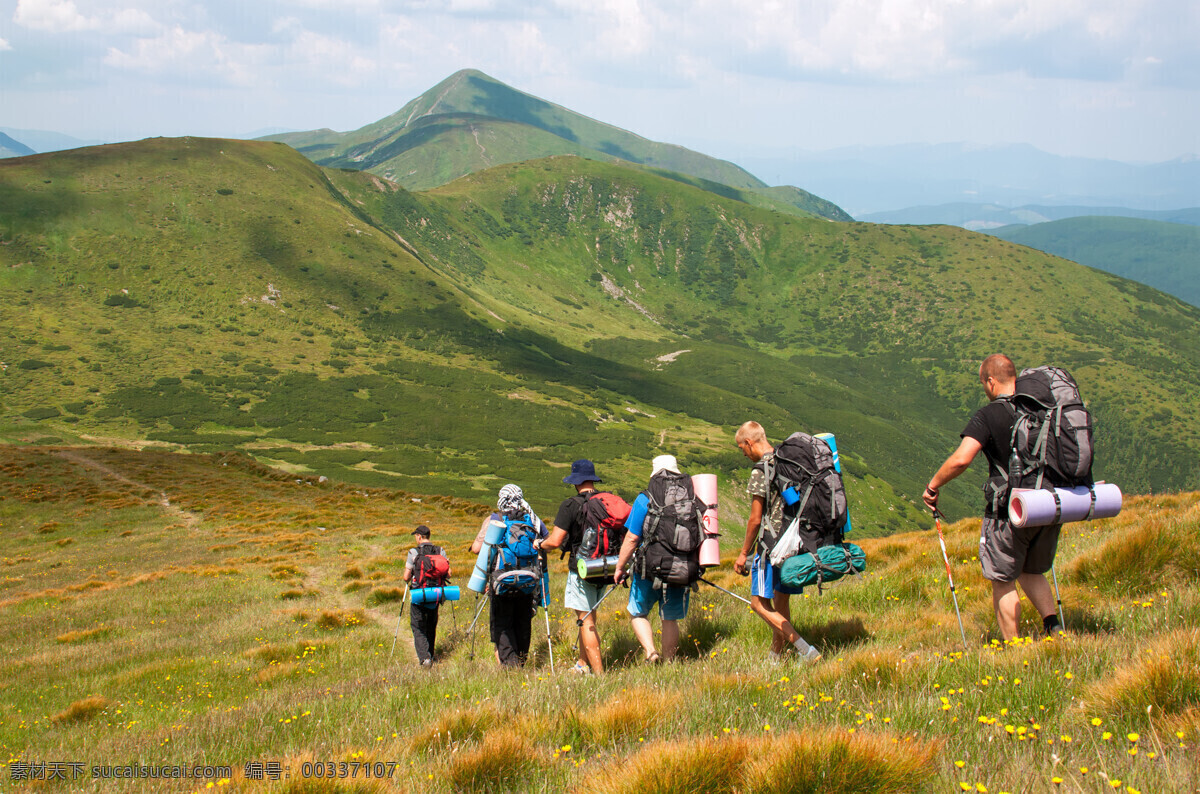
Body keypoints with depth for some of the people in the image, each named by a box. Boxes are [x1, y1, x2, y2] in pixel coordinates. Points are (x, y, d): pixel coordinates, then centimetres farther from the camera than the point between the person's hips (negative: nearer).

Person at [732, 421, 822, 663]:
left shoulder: (760, 471, -13)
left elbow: (755, 519, -12)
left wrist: (744, 553, -2)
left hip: (773, 543, -8)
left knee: (759, 603, -3)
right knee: (781, 601, 16)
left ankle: (805, 650, -15)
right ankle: (776, 658, 22)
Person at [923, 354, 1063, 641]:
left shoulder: (988, 416, -13)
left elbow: (961, 459, -24)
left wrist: (932, 486, -10)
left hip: (1010, 512, -6)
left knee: (1003, 581, 7)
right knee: (1031, 573, 25)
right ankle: (1053, 627, 8)